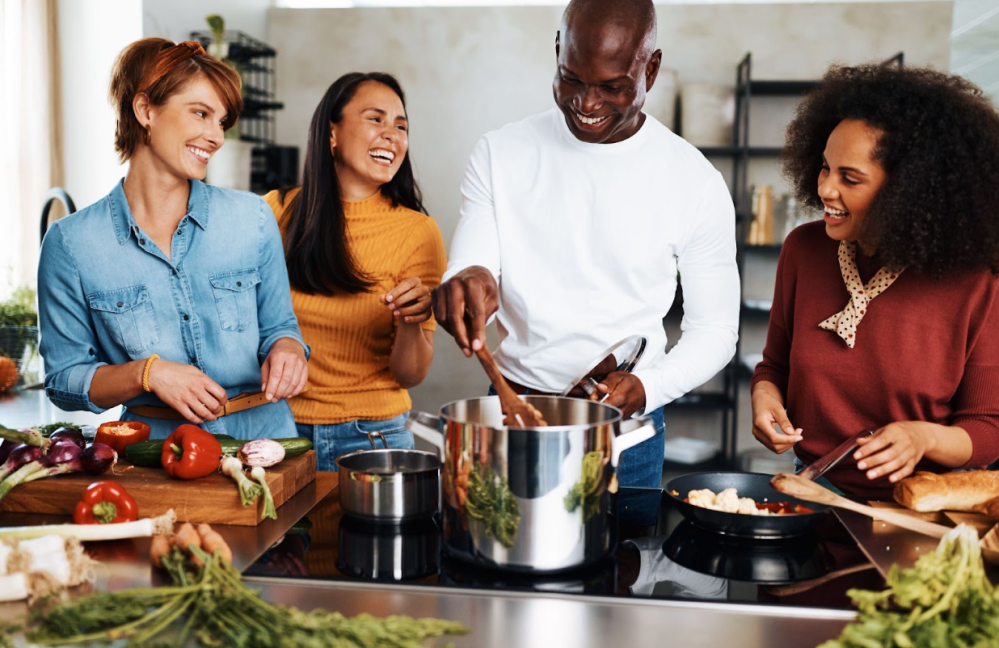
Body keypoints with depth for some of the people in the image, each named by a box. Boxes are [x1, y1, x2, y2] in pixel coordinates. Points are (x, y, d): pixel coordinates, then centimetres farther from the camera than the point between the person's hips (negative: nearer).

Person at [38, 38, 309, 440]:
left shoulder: (253, 218, 4)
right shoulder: (71, 242, 0)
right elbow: (63, 380, 4)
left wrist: (285, 349, -8)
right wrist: (146, 373, -13)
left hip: (263, 434, 2)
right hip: (157, 449, -1)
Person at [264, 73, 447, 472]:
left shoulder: (417, 232, -8)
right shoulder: (277, 211, -3)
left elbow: (410, 375, -7)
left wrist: (411, 325, -26)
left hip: (368, 438, -2)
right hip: (278, 425, 2)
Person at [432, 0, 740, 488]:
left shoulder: (695, 183, -6)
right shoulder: (499, 155, -2)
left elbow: (715, 329, -1)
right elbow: (466, 271, -4)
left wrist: (648, 387, -19)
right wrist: (465, 283, -29)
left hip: (626, 431, -1)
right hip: (511, 416, 1)